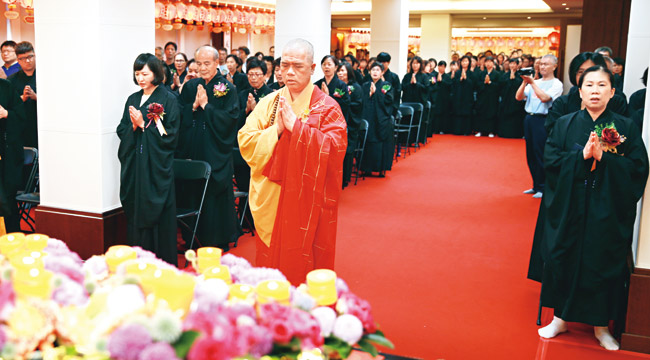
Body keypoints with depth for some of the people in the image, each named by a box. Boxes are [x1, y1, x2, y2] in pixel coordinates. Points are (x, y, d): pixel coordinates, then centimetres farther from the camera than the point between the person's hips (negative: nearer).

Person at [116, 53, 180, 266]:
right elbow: (121, 131, 12)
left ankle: (163, 263, 6)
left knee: (157, 214, -2)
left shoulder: (168, 100, -4)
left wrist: (144, 125, -13)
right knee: (135, 213, 6)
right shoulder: (132, 100, 13)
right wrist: (133, 126, -8)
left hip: (157, 166, -5)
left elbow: (171, 136, -9)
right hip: (134, 165, 5)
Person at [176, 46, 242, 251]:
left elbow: (229, 119, -14)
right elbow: (179, 117, 5)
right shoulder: (190, 86, 9)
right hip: (192, 152, 4)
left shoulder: (227, 89, -4)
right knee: (191, 194, 8)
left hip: (216, 154, -4)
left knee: (216, 194, 1)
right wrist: (194, 105, -10)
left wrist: (205, 105, -14)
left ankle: (219, 241, 14)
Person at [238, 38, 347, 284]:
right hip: (270, 201, 3)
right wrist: (276, 130, -15)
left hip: (308, 202, -3)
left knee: (303, 267, 5)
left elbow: (335, 148, -18)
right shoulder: (268, 103, 6)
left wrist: (296, 126, -20)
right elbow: (245, 141, 0)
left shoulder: (327, 107, -4)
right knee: (270, 260, 12)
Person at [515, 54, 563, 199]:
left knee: (541, 155, -4)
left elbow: (544, 98, -19)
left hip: (543, 120, -7)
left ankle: (543, 188, 7)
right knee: (530, 154, 10)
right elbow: (518, 97, 7)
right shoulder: (535, 82, 15)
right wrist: (525, 82, -6)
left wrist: (532, 83, -14)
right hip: (529, 118, 7)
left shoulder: (556, 84, -4)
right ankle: (536, 186, 21)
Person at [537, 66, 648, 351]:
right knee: (564, 260, 4)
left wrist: (603, 157, -18)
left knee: (603, 263, 4)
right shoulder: (564, 124, 4)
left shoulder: (626, 128, 1)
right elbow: (550, 160, -6)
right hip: (569, 208, 1)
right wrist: (582, 155, -18)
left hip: (608, 212, 0)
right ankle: (561, 318, 21)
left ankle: (600, 325, 21)